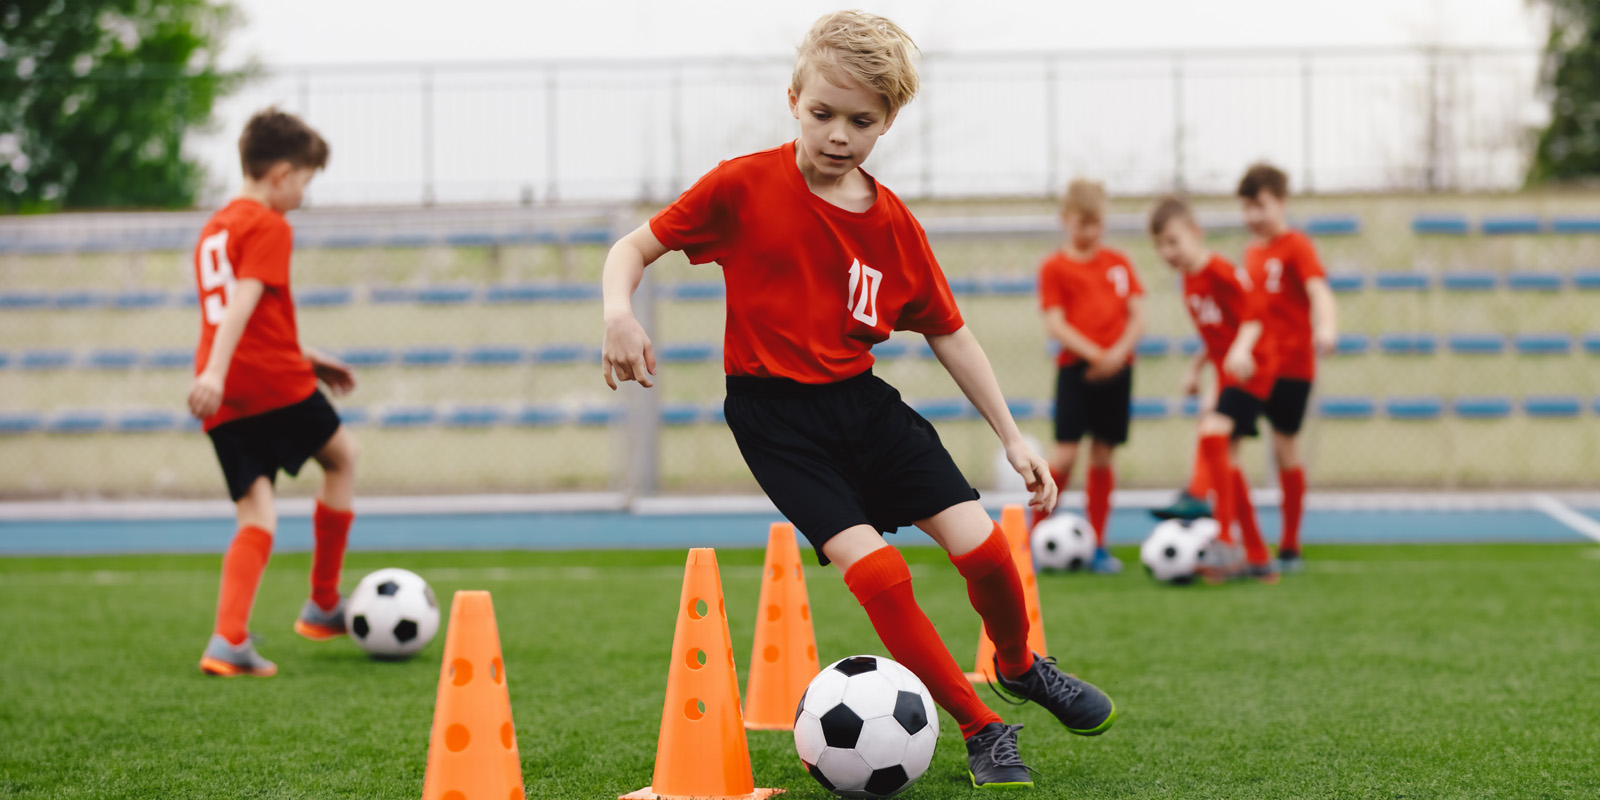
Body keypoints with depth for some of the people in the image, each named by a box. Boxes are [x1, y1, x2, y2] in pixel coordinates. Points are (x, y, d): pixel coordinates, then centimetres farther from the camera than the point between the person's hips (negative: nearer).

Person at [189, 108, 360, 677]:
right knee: (341, 458, 18)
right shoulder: (269, 228, -7)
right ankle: (323, 606, 23)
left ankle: (228, 641, -14)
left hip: (223, 400, 7)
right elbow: (244, 300, -21)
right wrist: (214, 372, -31)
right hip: (273, 381, -7)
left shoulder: (214, 228, 21)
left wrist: (305, 358, 34)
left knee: (256, 516, 5)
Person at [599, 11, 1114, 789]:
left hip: (860, 398, 4)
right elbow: (635, 246, -4)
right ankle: (983, 731, -3)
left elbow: (948, 334, 10)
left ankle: (1019, 666, 27)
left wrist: (1012, 436, 8)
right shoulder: (745, 186, -10)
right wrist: (619, 313, -26)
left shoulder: (893, 222, 1)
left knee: (981, 544, -7)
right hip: (774, 412, -4)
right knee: (875, 568, -19)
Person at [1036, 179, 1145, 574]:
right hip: (1075, 367, -3)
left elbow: (1137, 316, 5)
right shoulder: (1055, 267, 0)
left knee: (1103, 456, 6)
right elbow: (1055, 324, -8)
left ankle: (1098, 546, 12)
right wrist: (1093, 354, -18)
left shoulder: (1119, 263, 10)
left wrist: (1118, 352, -12)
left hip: (1116, 369, 3)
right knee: (1065, 453, -10)